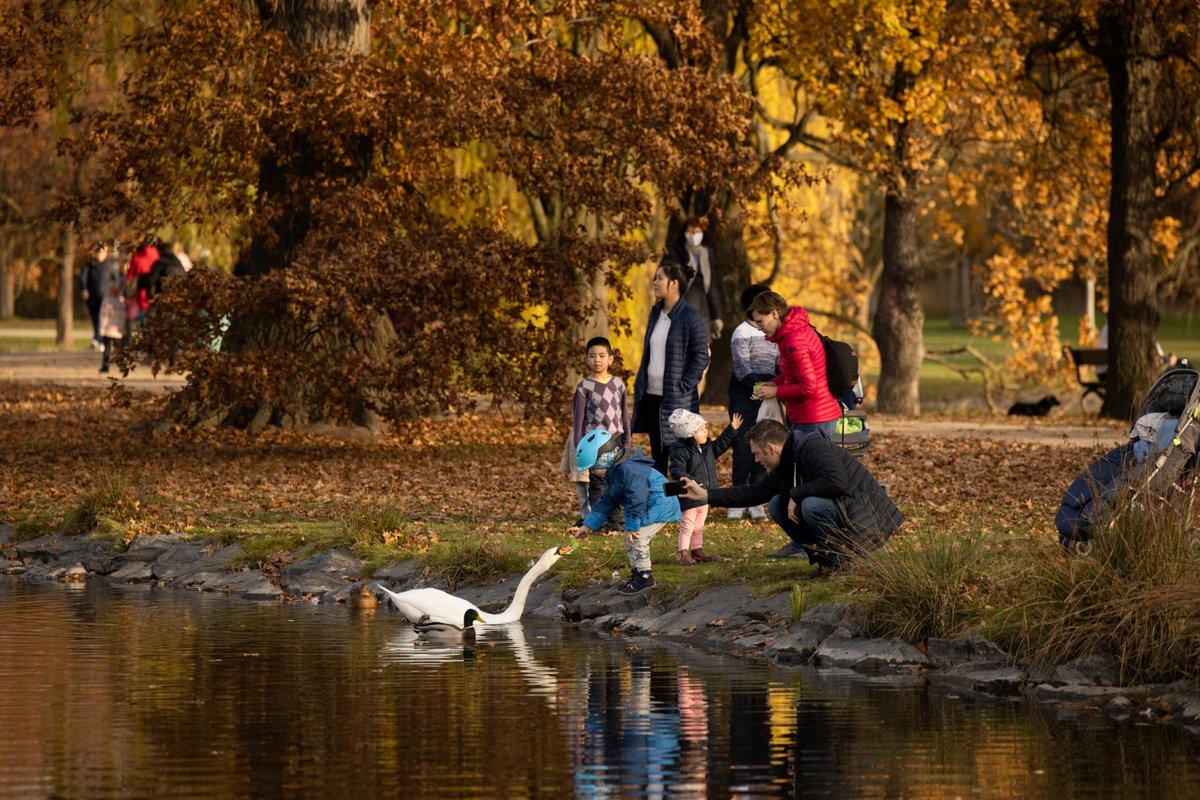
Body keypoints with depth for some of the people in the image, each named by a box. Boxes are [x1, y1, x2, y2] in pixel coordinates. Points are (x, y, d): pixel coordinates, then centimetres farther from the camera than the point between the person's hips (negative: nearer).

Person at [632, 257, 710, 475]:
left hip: (676, 398, -8)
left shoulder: (690, 318, -11)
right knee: (657, 455, 13)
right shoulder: (656, 313, 12)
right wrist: (640, 383, 11)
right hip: (651, 395, 8)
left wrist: (683, 387, -16)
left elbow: (701, 356, -12)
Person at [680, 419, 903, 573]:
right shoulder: (787, 465, 9)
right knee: (777, 506, 6)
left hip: (867, 520, -10)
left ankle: (847, 556, -13)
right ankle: (825, 556, 3)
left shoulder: (814, 448, -20)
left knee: (811, 505, -33)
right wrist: (705, 495, 16)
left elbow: (836, 481, -36)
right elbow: (755, 492, 18)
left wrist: (796, 495, -23)